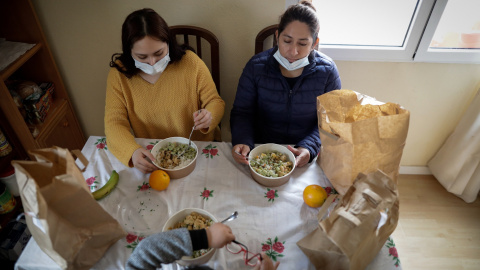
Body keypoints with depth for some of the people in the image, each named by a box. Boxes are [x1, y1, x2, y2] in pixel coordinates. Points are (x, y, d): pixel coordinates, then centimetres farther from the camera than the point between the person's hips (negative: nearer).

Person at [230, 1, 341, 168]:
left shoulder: (327, 71, -5)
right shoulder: (256, 66, -5)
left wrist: (309, 149, -21)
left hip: (308, 155, 1)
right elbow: (241, 112, -1)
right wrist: (243, 141, -20)